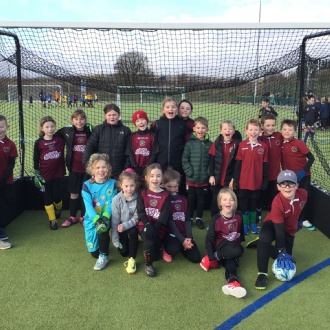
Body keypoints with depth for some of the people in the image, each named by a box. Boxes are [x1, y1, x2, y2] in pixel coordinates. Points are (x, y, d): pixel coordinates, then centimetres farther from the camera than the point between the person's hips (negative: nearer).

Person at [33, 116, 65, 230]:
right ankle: (52, 219, 20)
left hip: (57, 173, 0)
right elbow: (36, 160, 0)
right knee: (47, 197, 8)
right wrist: (37, 175, -1)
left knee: (57, 195, 9)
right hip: (45, 175, 0)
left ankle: (58, 210, 40)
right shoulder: (39, 142, -7)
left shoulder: (60, 139, -8)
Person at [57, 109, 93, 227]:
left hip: (87, 168, -1)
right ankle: (72, 217, 27)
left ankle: (83, 217, 25)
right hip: (74, 168, 1)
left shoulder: (90, 132, -5)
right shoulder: (67, 131, -2)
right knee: (74, 193, 12)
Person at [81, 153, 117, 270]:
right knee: (94, 253, 1)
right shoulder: (87, 185, -8)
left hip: (106, 217, 0)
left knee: (103, 229, -34)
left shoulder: (112, 184, -5)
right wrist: (97, 219, -28)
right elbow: (88, 206, -14)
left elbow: (112, 203, -10)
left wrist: (105, 217, -26)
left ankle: (104, 256, -10)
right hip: (92, 218, 1)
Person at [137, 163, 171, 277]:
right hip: (145, 225, -1)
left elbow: (165, 214, -7)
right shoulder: (142, 193, 5)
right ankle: (148, 265, -5)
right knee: (150, 241, -31)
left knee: (155, 256, -7)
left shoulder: (165, 195, 2)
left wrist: (155, 227, -22)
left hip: (159, 227, 1)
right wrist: (148, 225, -22)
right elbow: (140, 212, -5)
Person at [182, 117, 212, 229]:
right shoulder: (189, 144, -5)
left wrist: (209, 173, -8)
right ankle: (189, 218, 26)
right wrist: (190, 172, -13)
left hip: (204, 179, 1)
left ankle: (199, 218, 28)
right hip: (191, 179, -1)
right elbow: (184, 160, -5)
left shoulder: (210, 144, 0)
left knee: (201, 200, 13)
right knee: (191, 199, 12)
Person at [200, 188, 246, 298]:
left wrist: (240, 245, 18)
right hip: (222, 247, -3)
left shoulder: (238, 217, 2)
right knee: (237, 251, -36)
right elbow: (209, 238, -10)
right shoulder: (216, 219, -11)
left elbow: (241, 233, 19)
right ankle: (213, 259, -23)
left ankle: (232, 282, -54)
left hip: (234, 247, 4)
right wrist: (211, 257, -17)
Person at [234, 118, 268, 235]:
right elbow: (237, 164, -3)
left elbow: (265, 166, 3)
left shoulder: (263, 146, -3)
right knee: (243, 203, 10)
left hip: (257, 182, 1)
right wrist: (235, 180, -3)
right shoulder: (242, 145, -6)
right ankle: (244, 224, 23)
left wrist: (265, 181, 4)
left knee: (253, 203, 15)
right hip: (243, 182, -1)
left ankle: (252, 223, 28)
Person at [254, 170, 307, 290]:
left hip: (289, 229, 6)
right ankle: (262, 273, -27)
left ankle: (263, 247, 26)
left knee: (287, 257, -1)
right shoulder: (277, 203, -34)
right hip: (273, 225, -5)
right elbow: (279, 229, -32)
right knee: (264, 238, -38)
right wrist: (282, 252, -34)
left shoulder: (303, 194, -21)